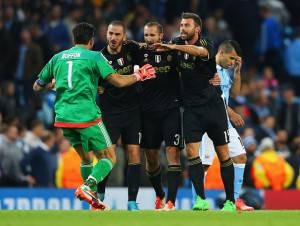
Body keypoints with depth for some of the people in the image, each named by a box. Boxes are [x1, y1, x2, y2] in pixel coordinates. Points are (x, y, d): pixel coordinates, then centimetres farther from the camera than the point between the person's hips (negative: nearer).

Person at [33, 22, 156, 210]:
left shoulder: (58, 58, 15)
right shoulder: (94, 56, 1)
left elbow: (37, 87, 22)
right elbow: (118, 81, -6)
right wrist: (139, 76, 11)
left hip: (63, 117, 5)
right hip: (87, 115, -5)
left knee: (86, 158, 21)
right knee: (109, 158, 2)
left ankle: (94, 198, 17)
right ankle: (87, 188, -21)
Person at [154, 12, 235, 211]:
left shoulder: (207, 44, -11)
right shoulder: (178, 43, 4)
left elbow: (200, 51, -36)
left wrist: (173, 47, -46)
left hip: (213, 104, -3)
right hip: (191, 107, 3)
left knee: (223, 155, 2)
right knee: (192, 152, -13)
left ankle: (230, 201, 11)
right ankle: (201, 200, -15)